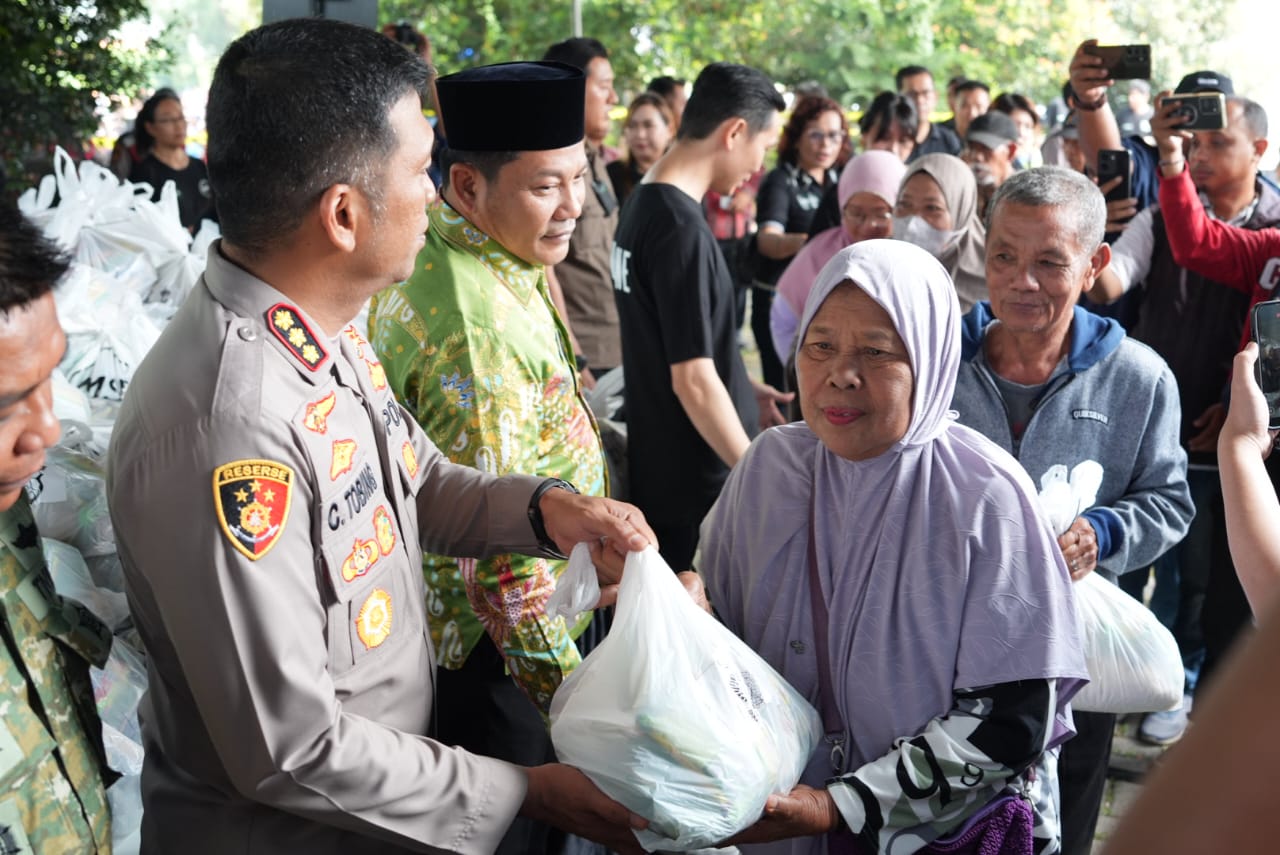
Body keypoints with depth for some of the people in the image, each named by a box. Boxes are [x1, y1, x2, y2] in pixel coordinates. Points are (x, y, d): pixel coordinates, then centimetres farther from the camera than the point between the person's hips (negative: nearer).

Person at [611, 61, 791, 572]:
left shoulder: (642, 203, 7)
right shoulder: (682, 227, -22)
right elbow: (693, 380, -23)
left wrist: (740, 389, 22)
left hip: (654, 469, 9)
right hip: (698, 486, -9)